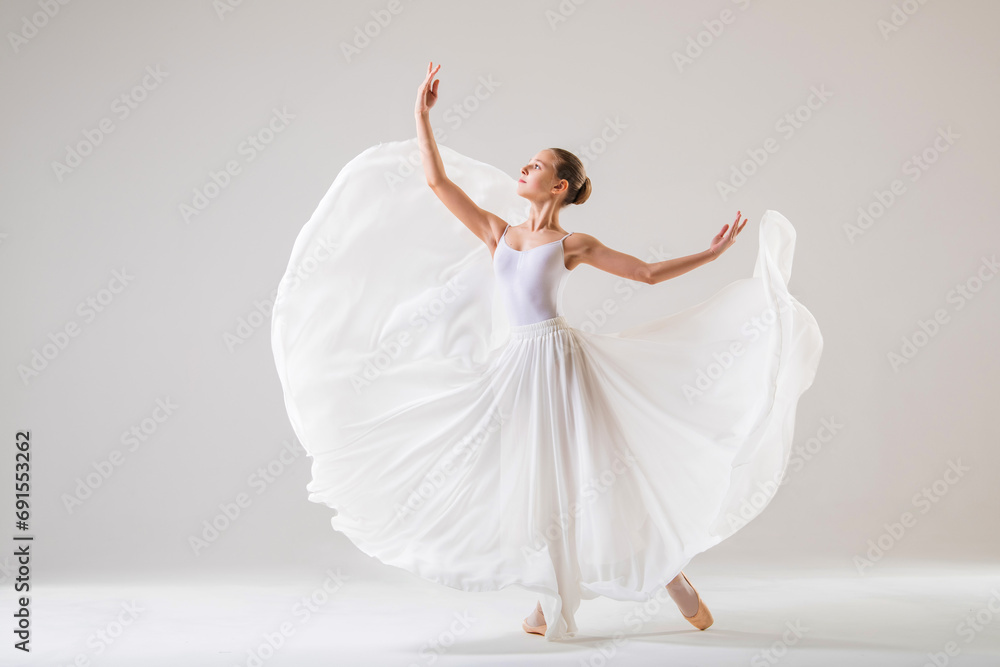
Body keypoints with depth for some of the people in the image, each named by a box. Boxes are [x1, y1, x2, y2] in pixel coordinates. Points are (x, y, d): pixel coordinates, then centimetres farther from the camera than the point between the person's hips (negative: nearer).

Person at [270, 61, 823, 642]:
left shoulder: (573, 243, 4)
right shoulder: (496, 232, 13)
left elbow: (648, 272, 9)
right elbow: (437, 182, 12)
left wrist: (712, 253, 6)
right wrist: (423, 117, 13)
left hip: (560, 360, -4)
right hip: (515, 367, 4)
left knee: (587, 477, -4)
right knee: (530, 484, 6)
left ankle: (671, 577, 13)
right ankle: (554, 604, 21)